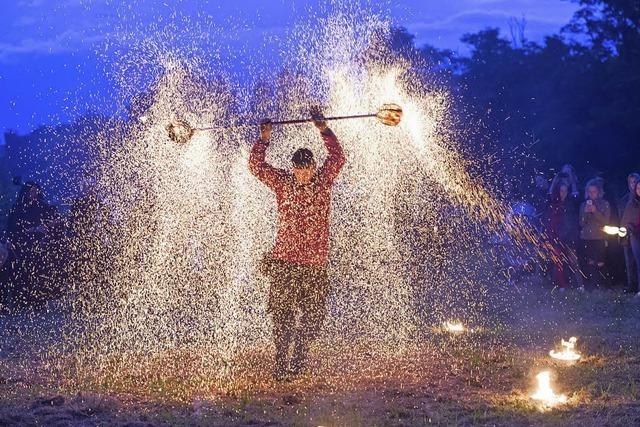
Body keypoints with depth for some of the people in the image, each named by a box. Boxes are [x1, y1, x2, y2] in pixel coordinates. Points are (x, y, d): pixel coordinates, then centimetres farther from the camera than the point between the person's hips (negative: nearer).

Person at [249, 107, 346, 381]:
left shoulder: (323, 180, 5)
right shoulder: (282, 182, 4)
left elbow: (337, 158, -2)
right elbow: (256, 166, 1)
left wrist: (323, 129, -7)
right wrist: (264, 138, -5)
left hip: (316, 264, 1)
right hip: (285, 262, -1)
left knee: (313, 316, 4)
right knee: (282, 315, -3)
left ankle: (299, 358, 19)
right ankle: (281, 364, 2)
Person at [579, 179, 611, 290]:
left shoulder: (605, 204, 7)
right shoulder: (584, 205, 14)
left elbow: (605, 221, -2)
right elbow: (582, 223, 9)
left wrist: (595, 211, -13)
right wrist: (585, 213, -8)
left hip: (600, 238, -2)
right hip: (586, 238, 2)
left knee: (600, 264, -11)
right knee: (588, 264, -4)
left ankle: (600, 286, -9)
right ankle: (589, 286, -1)